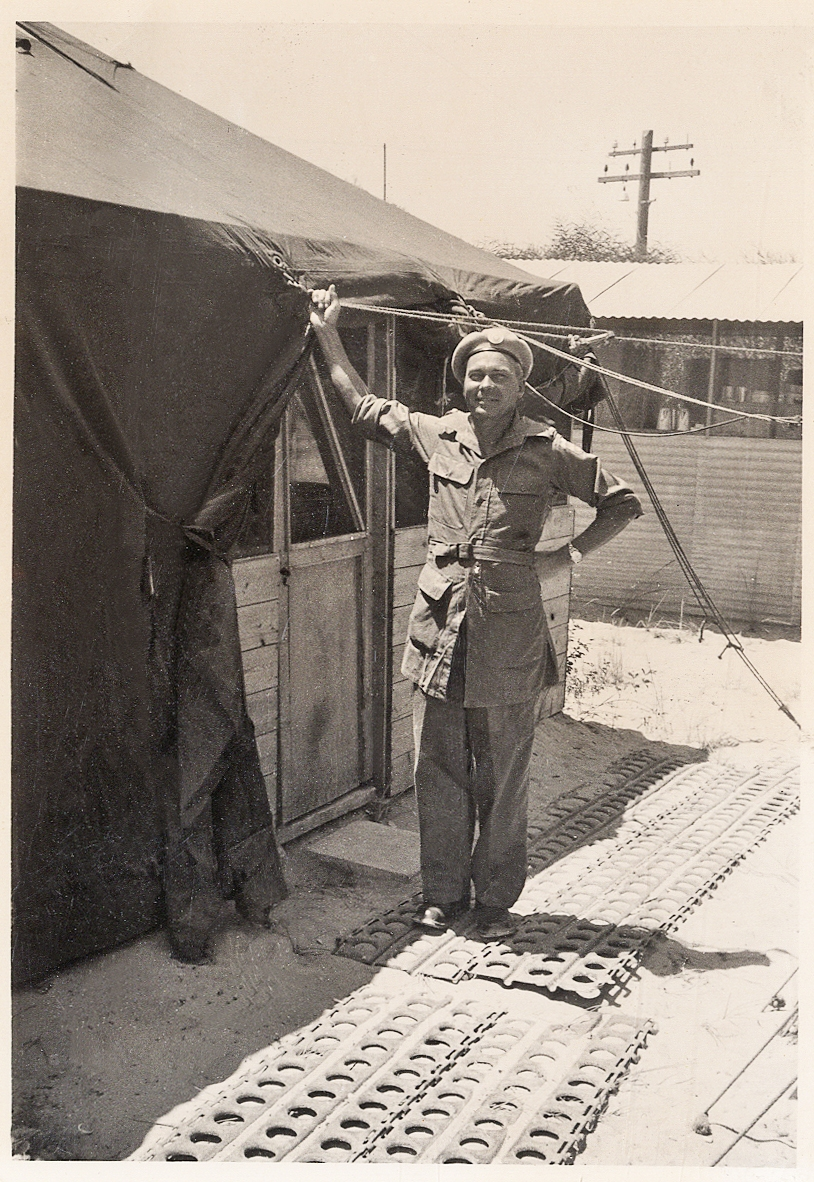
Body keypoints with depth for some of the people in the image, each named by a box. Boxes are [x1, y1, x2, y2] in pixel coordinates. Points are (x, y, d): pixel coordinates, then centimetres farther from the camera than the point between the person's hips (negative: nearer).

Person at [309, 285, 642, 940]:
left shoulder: (546, 451, 0)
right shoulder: (436, 434, 7)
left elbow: (623, 503, 8)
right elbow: (365, 406, 23)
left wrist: (566, 556, -2)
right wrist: (328, 334, 24)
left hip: (509, 634, -2)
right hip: (440, 625, 3)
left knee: (503, 779, 6)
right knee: (438, 771, 10)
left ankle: (496, 899, 23)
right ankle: (443, 891, 26)